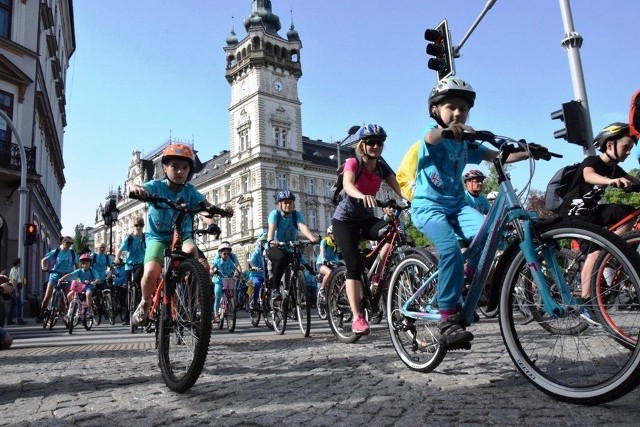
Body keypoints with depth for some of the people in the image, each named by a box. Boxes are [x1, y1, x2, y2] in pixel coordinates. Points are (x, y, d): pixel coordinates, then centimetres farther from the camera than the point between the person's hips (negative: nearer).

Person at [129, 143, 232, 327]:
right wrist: (136, 188, -52)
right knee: (150, 273, -24)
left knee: (192, 250, -33)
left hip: (183, 236, 2)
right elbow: (141, 189, -27)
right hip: (158, 236, -1)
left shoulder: (190, 191, -2)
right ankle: (145, 303, 10)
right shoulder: (156, 186, -7)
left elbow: (205, 205, -17)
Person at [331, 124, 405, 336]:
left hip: (367, 218, 5)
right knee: (355, 265, -15)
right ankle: (357, 318, -10)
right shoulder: (353, 163, -14)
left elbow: (398, 188, -13)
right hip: (345, 219, -4)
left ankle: (378, 274, -5)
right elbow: (347, 185, -35)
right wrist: (362, 196, -56)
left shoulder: (381, 166, 0)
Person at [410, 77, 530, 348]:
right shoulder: (435, 136, -3)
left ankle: (470, 277, 2)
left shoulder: (466, 143, 15)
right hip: (428, 206, -5)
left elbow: (498, 156, 8)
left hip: (457, 205, 6)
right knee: (451, 248, -29)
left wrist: (527, 152, -8)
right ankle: (448, 318, -21)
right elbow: (430, 137, -29)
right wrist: (447, 130, -51)